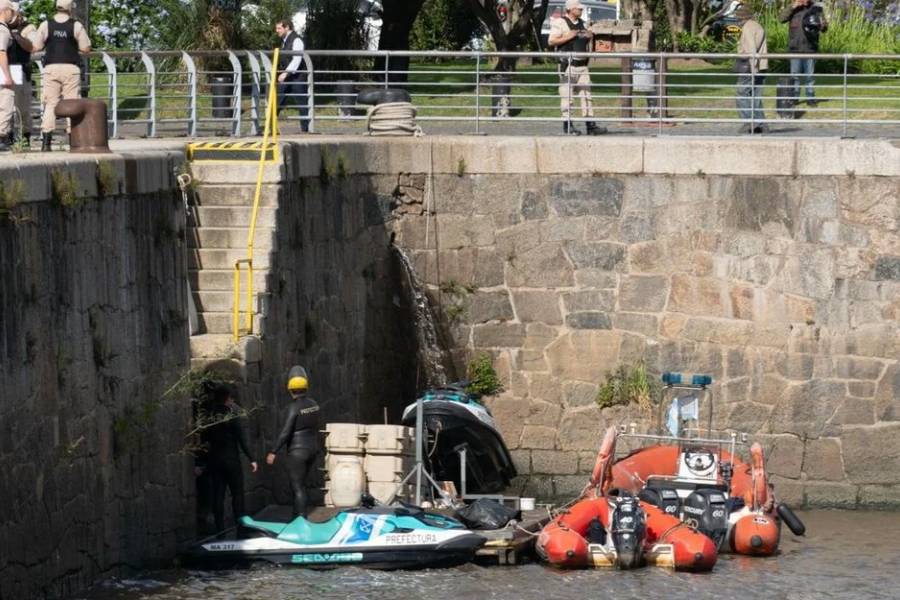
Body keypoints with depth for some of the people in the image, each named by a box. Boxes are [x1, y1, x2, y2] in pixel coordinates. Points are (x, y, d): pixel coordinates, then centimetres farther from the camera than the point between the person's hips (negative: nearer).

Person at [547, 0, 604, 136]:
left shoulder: (582, 24, 17)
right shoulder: (560, 23, -4)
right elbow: (551, 41, -10)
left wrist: (589, 36, 5)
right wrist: (568, 37, -18)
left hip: (582, 65, 7)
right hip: (568, 65, -7)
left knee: (586, 94, 3)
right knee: (567, 95, -5)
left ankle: (590, 125, 2)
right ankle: (567, 126, 0)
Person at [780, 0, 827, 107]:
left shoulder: (816, 9, 3)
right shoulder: (793, 9, 6)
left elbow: (825, 27, 2)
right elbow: (782, 18, -8)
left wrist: (822, 25, -22)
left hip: (810, 48, -1)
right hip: (795, 48, 1)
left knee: (810, 75, 2)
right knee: (795, 74, 4)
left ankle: (810, 98, 7)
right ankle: (794, 97, 10)